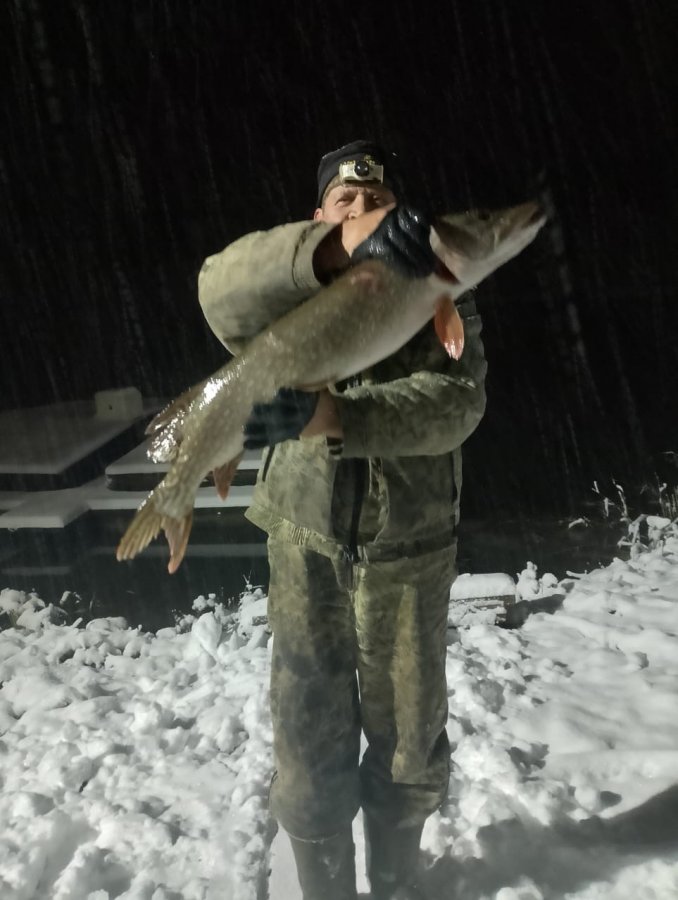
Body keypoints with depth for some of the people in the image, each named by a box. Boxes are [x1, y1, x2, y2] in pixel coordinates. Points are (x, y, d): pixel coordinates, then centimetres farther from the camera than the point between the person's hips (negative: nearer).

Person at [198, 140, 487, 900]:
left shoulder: (441, 303, 3)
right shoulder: (292, 294, 2)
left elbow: (454, 403, -17)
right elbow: (223, 291, -22)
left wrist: (329, 414, -32)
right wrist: (341, 249, -38)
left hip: (409, 552, 1)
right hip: (306, 547, 0)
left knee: (411, 740, 16)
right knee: (308, 743, 11)